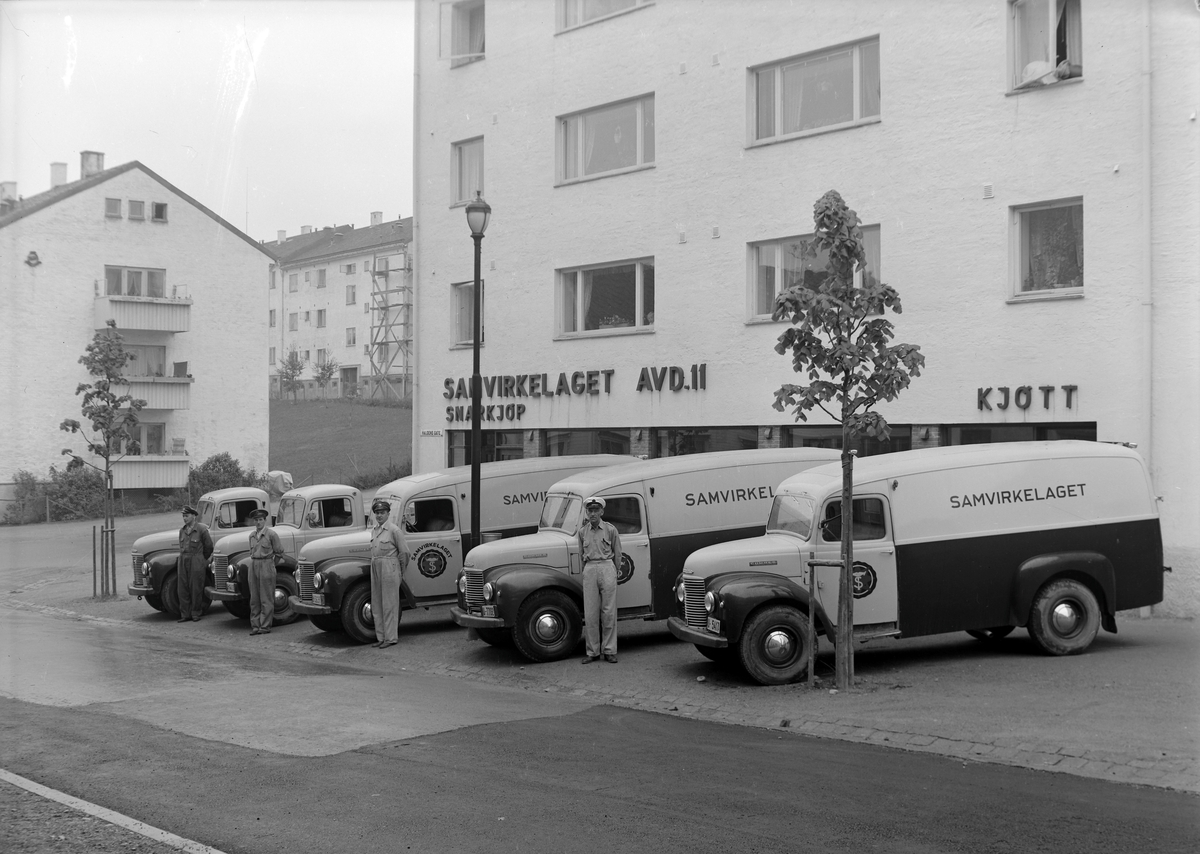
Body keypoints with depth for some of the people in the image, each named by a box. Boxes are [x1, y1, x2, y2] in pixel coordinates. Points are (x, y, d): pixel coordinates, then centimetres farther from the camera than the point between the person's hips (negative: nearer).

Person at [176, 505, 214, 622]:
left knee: (196, 589, -1)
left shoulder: (201, 529, -8)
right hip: (183, 561, 6)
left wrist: (203, 560, 9)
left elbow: (209, 546, 0)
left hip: (196, 561, -6)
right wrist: (183, 557, 13)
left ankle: (196, 614, 8)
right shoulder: (182, 530, 10)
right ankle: (185, 614, 10)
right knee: (182, 588, 4)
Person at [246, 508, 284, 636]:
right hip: (253, 566, 6)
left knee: (266, 599, -4)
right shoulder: (252, 535, 12)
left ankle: (265, 626, -1)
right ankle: (255, 626, 12)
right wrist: (254, 562, 12)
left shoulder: (271, 534, -6)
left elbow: (279, 552, -2)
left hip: (266, 566, -6)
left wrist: (269, 562, 4)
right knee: (254, 599, 7)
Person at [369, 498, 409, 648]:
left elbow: (404, 552, -7)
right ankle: (381, 637, 18)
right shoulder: (374, 530, 12)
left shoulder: (394, 530, -10)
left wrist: (400, 570, 1)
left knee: (389, 605, -3)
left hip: (389, 569, -8)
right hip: (375, 568, 8)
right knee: (376, 606, 10)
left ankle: (391, 638, 2)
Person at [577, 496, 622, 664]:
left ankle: (609, 651, 5)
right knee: (590, 614, 1)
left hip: (607, 568, -2)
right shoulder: (583, 532, 9)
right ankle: (592, 652, 7)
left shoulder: (610, 530, 2)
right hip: (589, 570, 2)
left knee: (609, 612, -1)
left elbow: (617, 554, 10)